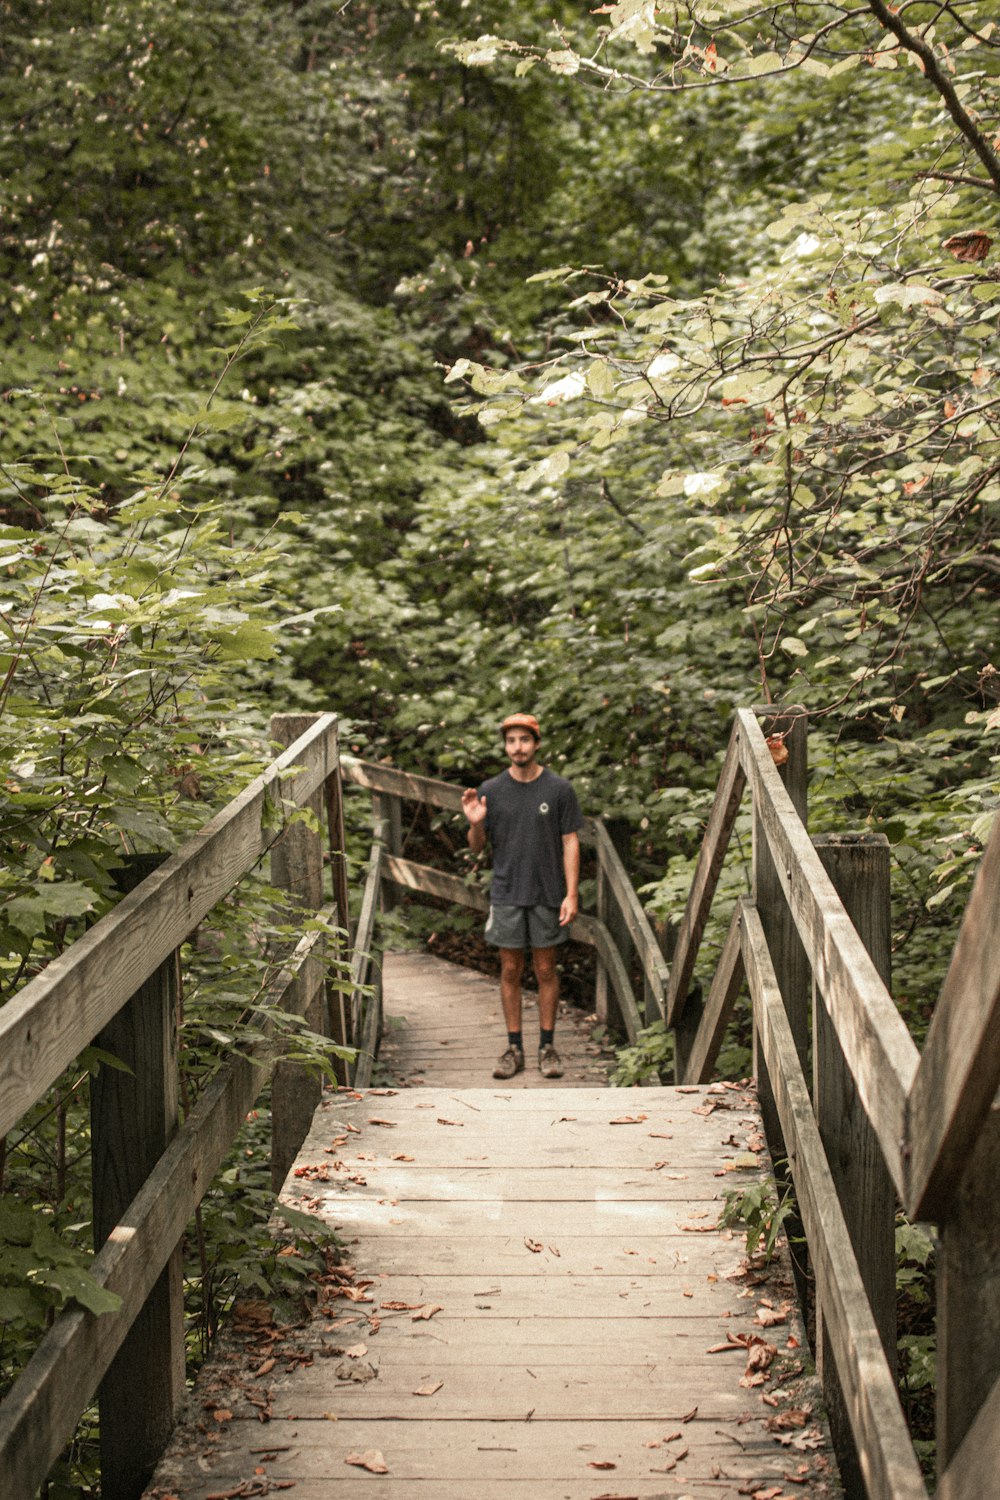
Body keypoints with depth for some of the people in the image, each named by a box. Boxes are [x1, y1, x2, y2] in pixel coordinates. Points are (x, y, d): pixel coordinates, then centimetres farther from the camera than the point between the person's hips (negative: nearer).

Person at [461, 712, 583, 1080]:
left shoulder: (559, 790, -3)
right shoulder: (492, 790, 2)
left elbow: (570, 842, -1)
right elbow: (477, 847, 7)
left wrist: (571, 894, -8)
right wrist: (475, 824, -15)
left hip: (547, 895, -1)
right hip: (506, 894, 1)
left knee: (546, 970, 5)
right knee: (510, 971, 6)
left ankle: (547, 1046, 14)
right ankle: (514, 1047, 14)